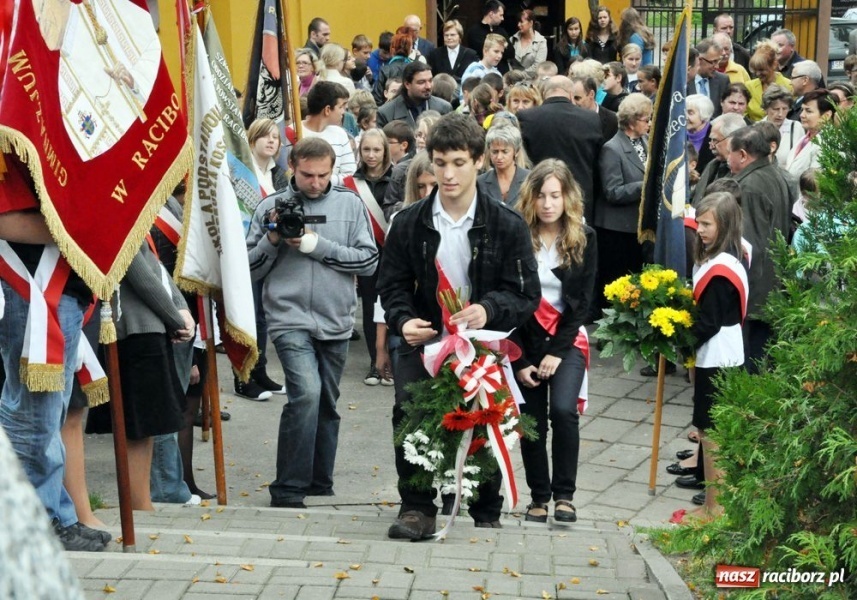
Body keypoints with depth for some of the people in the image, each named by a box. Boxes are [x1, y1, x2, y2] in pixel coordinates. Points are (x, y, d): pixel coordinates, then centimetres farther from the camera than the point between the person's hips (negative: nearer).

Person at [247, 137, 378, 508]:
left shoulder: (350, 204, 5)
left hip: (336, 321, 3)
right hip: (290, 318, -3)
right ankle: (287, 489, -12)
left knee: (327, 404, 12)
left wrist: (318, 246, -10)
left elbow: (369, 260, -3)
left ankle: (320, 484, 26)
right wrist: (273, 239, -12)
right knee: (306, 393, -20)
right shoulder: (271, 207, 3)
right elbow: (251, 268, 5)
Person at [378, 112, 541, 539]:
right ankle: (417, 508, -9)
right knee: (408, 408, -22)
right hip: (424, 341, 0)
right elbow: (392, 285, 8)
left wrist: (489, 309, -24)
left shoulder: (507, 226, -2)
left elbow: (526, 294, -3)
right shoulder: (409, 223, 3)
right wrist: (404, 320, -15)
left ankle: (487, 515, 17)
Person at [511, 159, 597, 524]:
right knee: (531, 420, 4)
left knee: (563, 409, -20)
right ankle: (539, 495, 19)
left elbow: (581, 301, -3)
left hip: (566, 341, -1)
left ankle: (564, 494, -9)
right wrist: (518, 360, -8)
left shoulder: (583, 238, -2)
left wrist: (558, 351, -11)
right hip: (525, 341, 1)